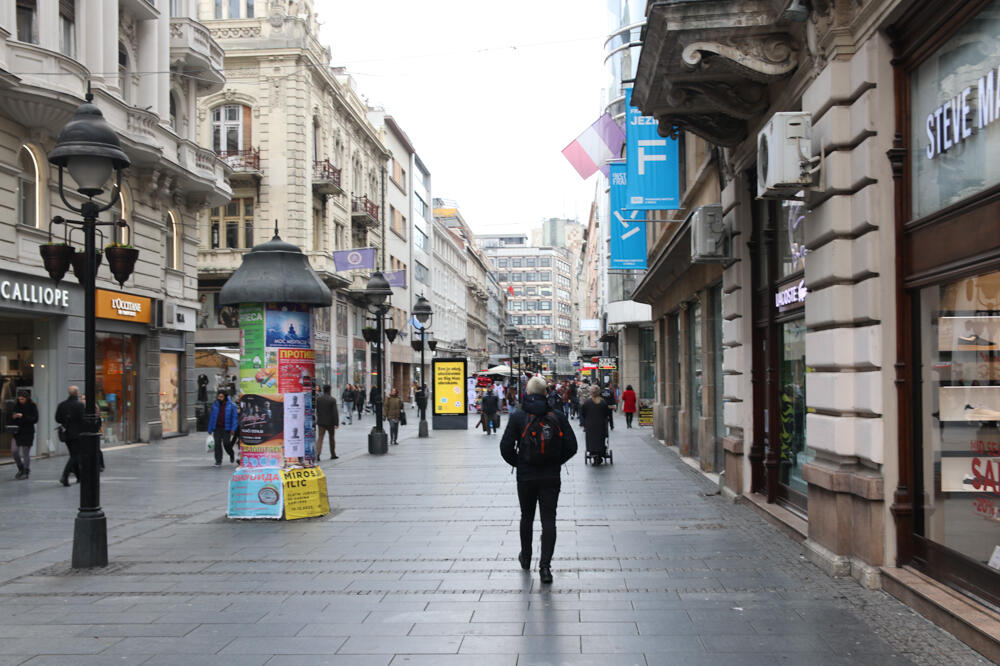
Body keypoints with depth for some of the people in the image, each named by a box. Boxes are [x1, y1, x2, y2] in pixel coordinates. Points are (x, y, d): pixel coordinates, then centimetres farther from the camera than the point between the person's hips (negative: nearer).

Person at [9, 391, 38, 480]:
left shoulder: (32, 406, -5)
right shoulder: (16, 405, 7)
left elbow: (35, 419, -11)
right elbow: (11, 417, 13)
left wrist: (23, 416, -21)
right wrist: (13, 417, -11)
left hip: (28, 432, -4)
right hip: (17, 432, 4)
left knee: (26, 453, -1)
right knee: (14, 450, -4)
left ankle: (26, 472, 11)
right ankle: (21, 468, 18)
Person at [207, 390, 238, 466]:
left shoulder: (231, 405, -2)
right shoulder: (215, 405, 7)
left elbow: (235, 417, -3)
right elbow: (211, 417, 12)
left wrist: (233, 429, -12)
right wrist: (210, 429, 10)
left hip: (226, 428, -3)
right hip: (217, 428, 3)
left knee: (226, 443, -4)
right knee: (217, 443, -3)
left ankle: (231, 455, 26)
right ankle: (218, 461, 3)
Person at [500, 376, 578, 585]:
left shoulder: (518, 417, -7)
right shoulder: (557, 416, -3)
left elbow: (506, 446, -10)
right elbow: (571, 446, -3)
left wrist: (517, 463, 9)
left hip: (526, 476, 0)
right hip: (551, 476, 0)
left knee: (527, 517, 18)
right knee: (549, 520, 1)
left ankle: (526, 558, 34)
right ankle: (545, 566, -8)